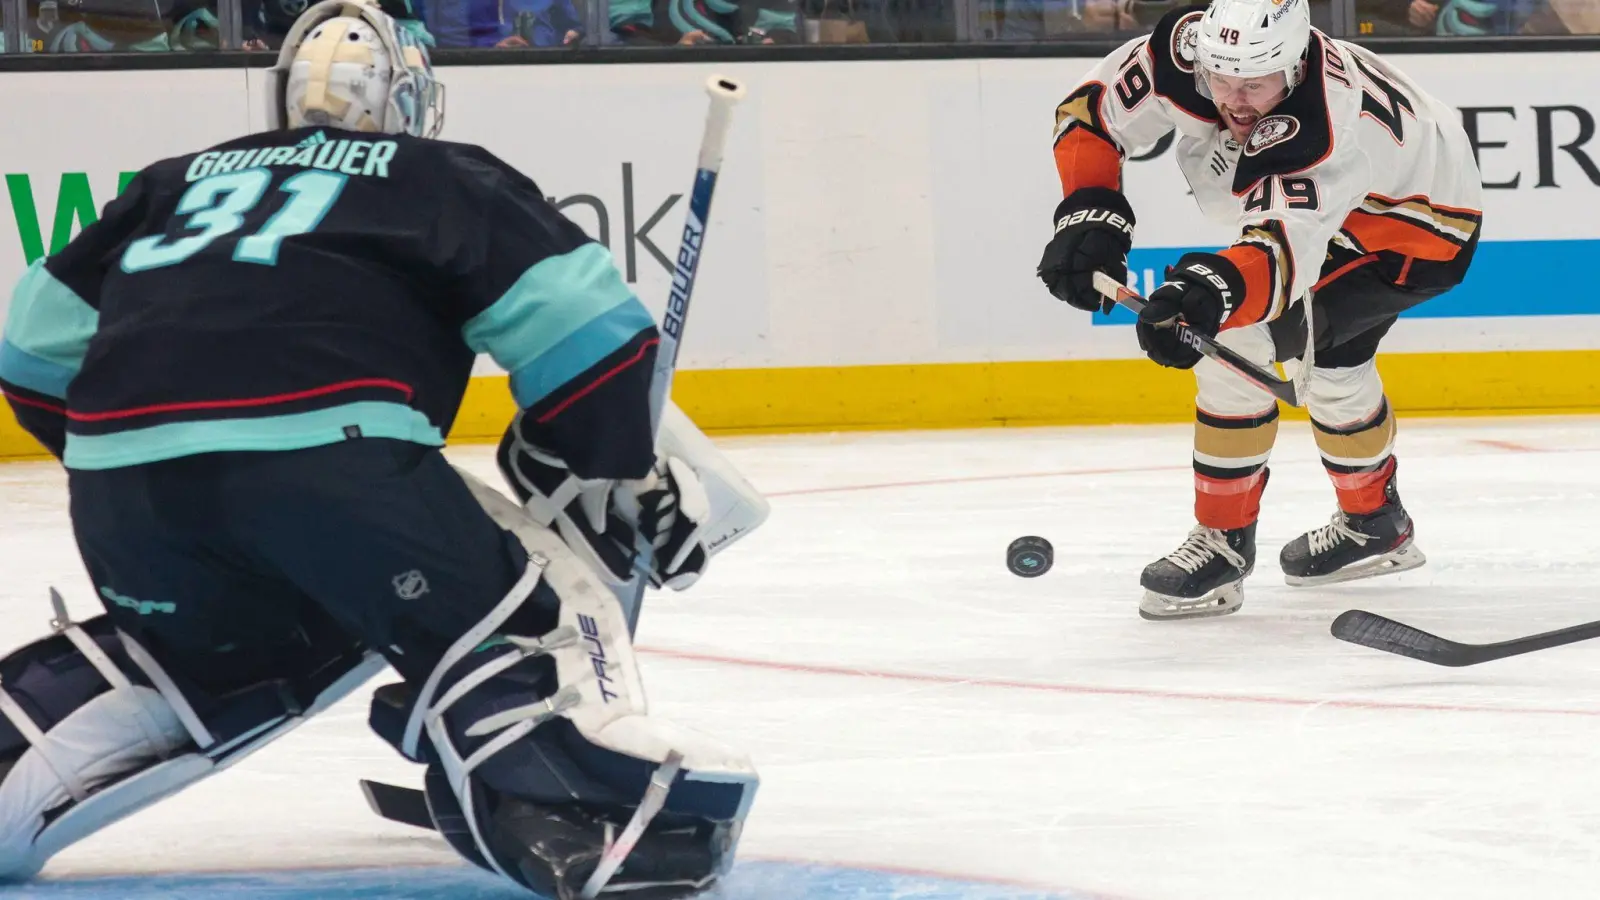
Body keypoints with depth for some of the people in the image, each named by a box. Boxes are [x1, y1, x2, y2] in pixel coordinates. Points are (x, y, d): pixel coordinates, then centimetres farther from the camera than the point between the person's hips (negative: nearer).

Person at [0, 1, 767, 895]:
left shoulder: (179, 180, 33)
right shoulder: (445, 178, 21)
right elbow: (578, 319, 7)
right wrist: (638, 473, 18)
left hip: (118, 477, 5)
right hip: (325, 453, -5)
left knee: (203, 647, 33)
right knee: (530, 610, 10)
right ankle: (608, 811, -15)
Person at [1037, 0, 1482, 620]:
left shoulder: (1322, 129, -43)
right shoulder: (1184, 50, -25)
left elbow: (1288, 245, -54)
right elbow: (1093, 109, -13)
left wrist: (1214, 290, -71)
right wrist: (1089, 215, -26)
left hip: (1420, 223, -9)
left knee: (1237, 339, -21)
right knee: (1325, 356, 26)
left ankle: (1223, 545, -11)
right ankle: (1374, 523, 50)